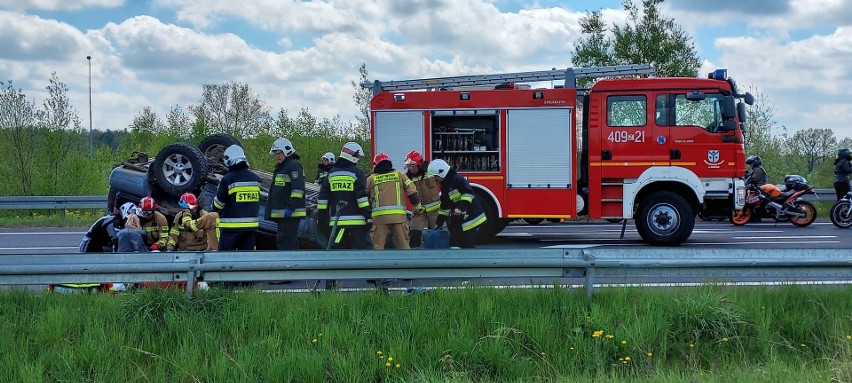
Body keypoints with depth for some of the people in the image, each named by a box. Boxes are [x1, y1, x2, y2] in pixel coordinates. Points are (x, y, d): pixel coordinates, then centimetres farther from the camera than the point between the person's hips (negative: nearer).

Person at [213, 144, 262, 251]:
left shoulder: (227, 179, -12)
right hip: (251, 225, 5)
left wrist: (215, 210, 15)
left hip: (231, 226, -5)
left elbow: (218, 203, -6)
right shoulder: (255, 179, 6)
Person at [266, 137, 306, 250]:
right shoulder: (281, 167, 24)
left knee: (285, 242, -15)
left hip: (290, 214, -11)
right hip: (282, 214, 11)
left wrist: (291, 208, -25)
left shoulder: (293, 166, -10)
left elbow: (298, 189, -20)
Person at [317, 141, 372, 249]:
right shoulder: (357, 173, -5)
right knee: (363, 248, -2)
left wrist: (321, 217, 15)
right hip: (356, 220, -4)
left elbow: (322, 198, 10)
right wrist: (368, 216, -9)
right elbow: (362, 196, -11)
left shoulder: (331, 174, 10)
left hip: (337, 221, 4)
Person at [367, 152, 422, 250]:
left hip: (379, 216, -1)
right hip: (398, 215, 1)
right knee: (403, 244, 7)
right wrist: (418, 207, 18)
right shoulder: (399, 175, 11)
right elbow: (412, 191, 8)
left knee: (378, 245, 3)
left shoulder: (371, 179, 10)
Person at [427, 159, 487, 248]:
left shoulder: (457, 179, -14)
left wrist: (461, 208, -32)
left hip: (471, 217, -9)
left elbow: (468, 194, -24)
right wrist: (439, 223, 17)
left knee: (468, 244, -9)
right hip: (457, 219, 9)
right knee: (454, 243, 8)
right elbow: (444, 207, 20)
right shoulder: (444, 186, 15)